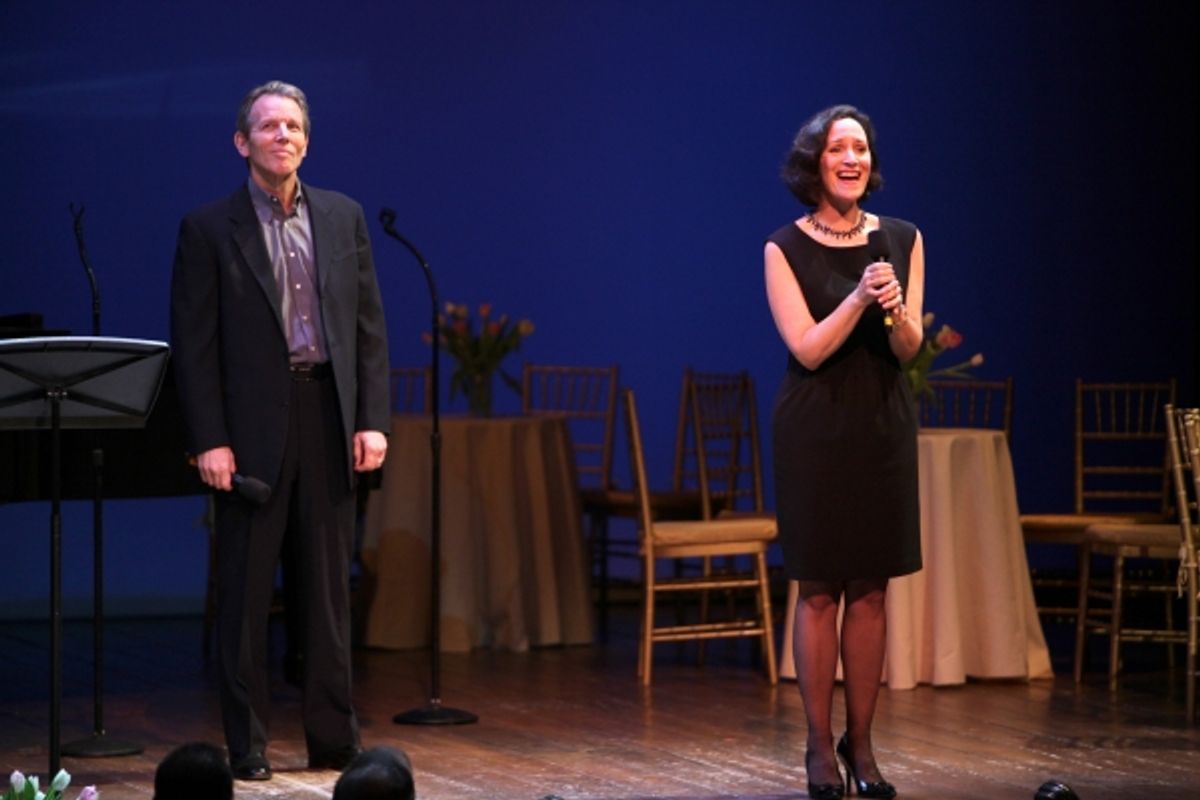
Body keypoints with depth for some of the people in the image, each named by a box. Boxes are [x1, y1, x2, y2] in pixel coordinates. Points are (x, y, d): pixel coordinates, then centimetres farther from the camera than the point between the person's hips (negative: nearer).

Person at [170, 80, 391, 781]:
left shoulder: (343, 217, 10)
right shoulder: (209, 230, -1)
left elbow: (370, 324, 9)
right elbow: (194, 344, -4)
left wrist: (372, 421, 1)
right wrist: (209, 440, -11)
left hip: (330, 417, 3)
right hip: (252, 429, -3)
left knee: (329, 590, 8)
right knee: (246, 596, 2)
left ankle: (335, 741, 14)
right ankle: (248, 746, 9)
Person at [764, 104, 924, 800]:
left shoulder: (902, 240, 5)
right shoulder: (786, 249, -4)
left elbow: (909, 349, 1)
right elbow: (808, 349, -11)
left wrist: (894, 307, -20)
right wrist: (858, 298, -25)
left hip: (884, 426, 3)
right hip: (815, 428, -3)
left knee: (871, 590, 4)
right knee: (819, 590, -1)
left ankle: (862, 743, 11)